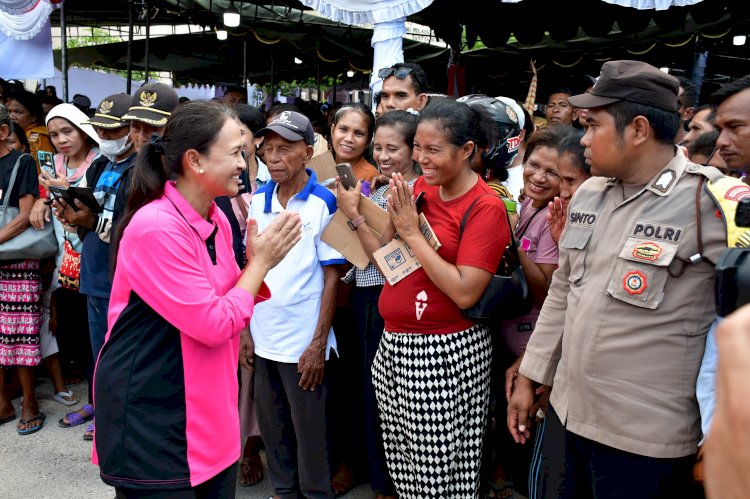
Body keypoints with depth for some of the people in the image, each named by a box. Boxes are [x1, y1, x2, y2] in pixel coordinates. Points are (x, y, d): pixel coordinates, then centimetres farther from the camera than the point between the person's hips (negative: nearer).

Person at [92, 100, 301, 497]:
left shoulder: (216, 219, 4)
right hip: (150, 417, -8)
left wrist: (258, 261, -5)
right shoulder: (157, 227, -23)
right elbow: (214, 325, -22)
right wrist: (261, 262, -13)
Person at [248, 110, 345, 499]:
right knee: (271, 426, 18)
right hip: (263, 338, 5)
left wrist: (318, 344, -14)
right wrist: (247, 329, 6)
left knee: (309, 432, 9)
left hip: (303, 341, -5)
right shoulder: (258, 200, 3)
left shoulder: (325, 204, -12)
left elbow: (332, 277, -11)